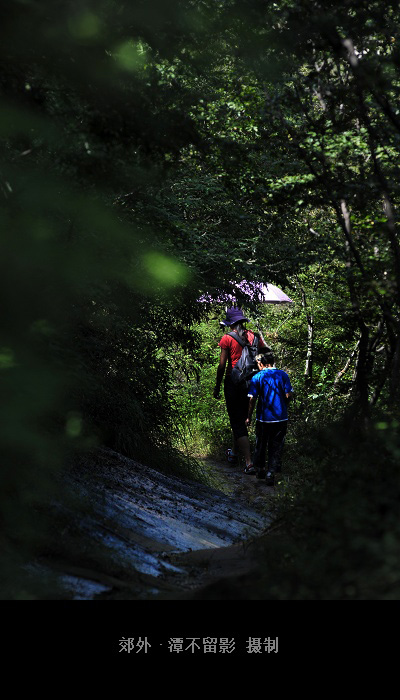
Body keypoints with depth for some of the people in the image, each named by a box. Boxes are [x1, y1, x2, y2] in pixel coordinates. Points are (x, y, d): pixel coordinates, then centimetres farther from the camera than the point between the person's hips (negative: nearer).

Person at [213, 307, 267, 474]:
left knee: (237, 423, -2)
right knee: (241, 418, 23)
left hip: (233, 382, -5)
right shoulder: (253, 336, 2)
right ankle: (234, 453, 40)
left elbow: (222, 365, -9)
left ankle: (249, 463, -11)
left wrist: (217, 386, 0)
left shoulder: (227, 338, -10)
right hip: (249, 382, 5)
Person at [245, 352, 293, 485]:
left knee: (261, 444, 18)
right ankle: (271, 473, -1)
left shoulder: (257, 377, -5)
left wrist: (249, 417, 2)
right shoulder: (283, 375, -1)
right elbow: (288, 395, -5)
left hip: (263, 418, 0)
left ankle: (260, 469, 29)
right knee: (276, 447, 6)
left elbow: (252, 399, -7)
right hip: (281, 418, 0)